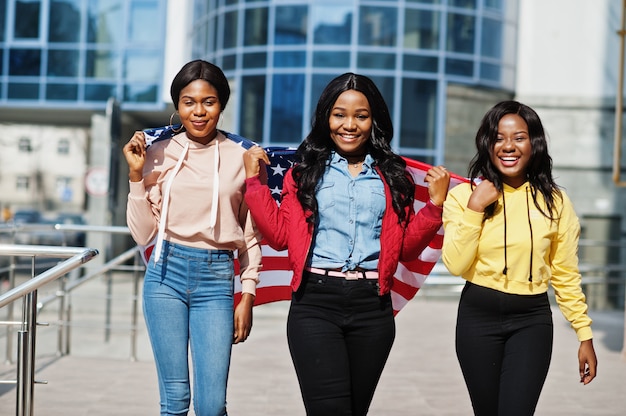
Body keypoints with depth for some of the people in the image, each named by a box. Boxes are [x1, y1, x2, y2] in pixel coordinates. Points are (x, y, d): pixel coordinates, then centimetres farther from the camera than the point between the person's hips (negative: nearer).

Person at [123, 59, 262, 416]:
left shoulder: (242, 158, 2)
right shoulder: (159, 155, 3)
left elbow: (251, 236, 8)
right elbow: (143, 234, 3)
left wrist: (248, 297, 4)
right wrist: (136, 175, -5)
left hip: (216, 280, 0)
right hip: (167, 273, 1)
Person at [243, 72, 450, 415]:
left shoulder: (392, 177, 10)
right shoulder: (305, 172, 7)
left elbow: (406, 248, 7)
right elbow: (280, 236, 0)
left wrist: (435, 204, -4)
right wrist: (255, 180, -2)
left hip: (371, 306, 2)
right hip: (315, 303, -2)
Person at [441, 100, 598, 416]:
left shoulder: (554, 201, 1)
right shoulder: (464, 195, -3)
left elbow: (566, 275, 5)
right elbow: (456, 265, -11)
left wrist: (584, 334, 4)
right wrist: (475, 209, -17)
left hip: (532, 320, 0)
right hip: (478, 317, 0)